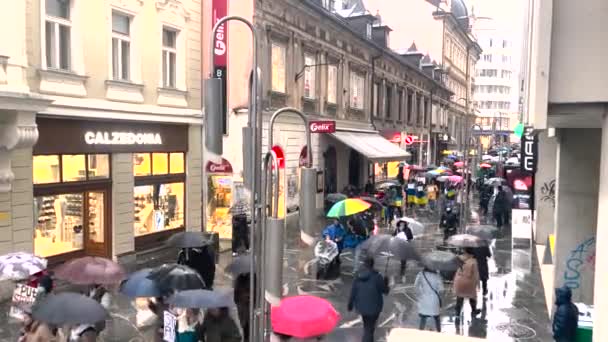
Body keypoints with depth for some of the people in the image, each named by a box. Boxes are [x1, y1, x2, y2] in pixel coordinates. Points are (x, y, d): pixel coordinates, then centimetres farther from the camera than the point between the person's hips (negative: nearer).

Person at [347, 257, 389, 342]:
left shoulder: (358, 276, -8)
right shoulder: (377, 276, -21)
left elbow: (353, 292, -4)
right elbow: (385, 290, -11)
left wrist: (350, 304, 8)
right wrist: (386, 283, 8)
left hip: (361, 305, 5)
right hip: (374, 306, -5)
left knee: (367, 325, 28)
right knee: (369, 328, 8)